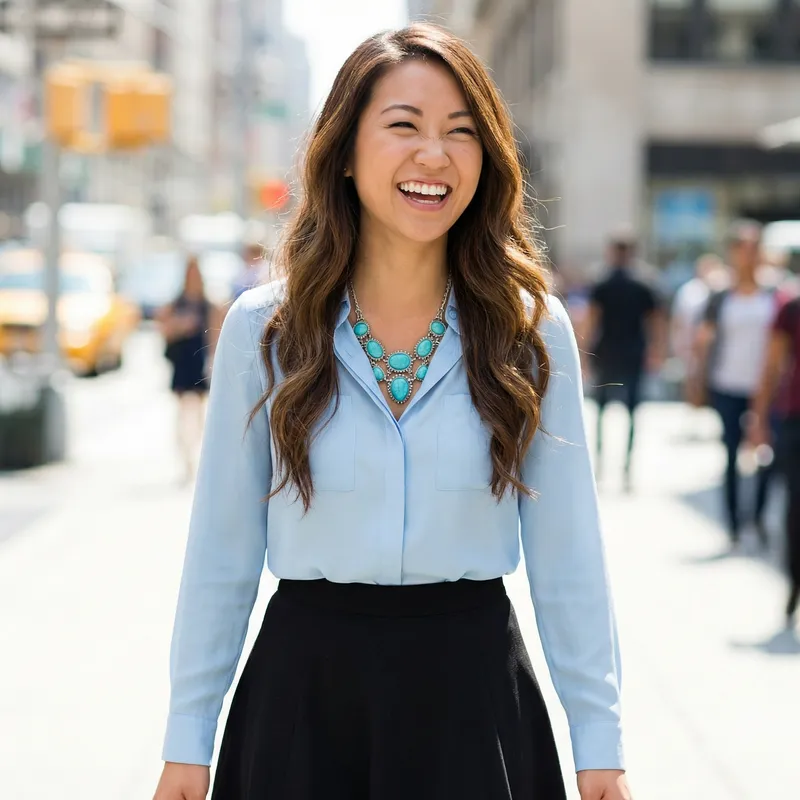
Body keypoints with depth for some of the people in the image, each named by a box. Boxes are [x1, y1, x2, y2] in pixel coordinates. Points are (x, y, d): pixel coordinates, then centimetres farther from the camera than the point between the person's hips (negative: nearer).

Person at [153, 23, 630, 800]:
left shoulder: (532, 332, -1)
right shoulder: (262, 328, -2)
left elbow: (568, 557, 1)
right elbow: (221, 552, 2)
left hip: (475, 693, 0)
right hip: (302, 685, 0)